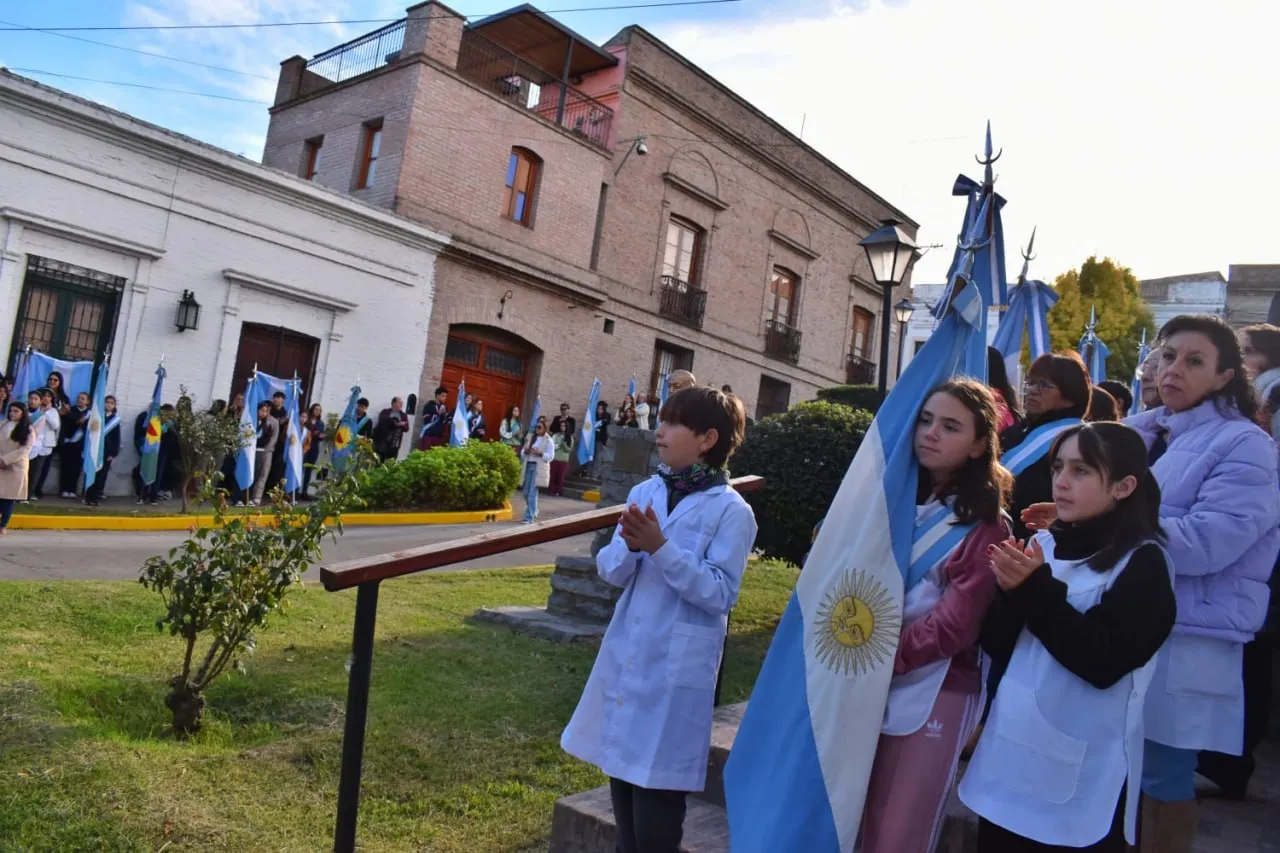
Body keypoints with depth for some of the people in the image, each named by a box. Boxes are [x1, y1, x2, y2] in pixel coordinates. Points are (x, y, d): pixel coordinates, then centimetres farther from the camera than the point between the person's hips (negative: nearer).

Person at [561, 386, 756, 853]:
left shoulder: (731, 510, -11)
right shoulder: (645, 492, 5)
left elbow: (720, 593, -17)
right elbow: (610, 570, 4)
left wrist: (661, 548, -22)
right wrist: (631, 546, -17)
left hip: (677, 668, -6)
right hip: (625, 656, 6)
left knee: (656, 793, 3)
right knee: (622, 770, 20)